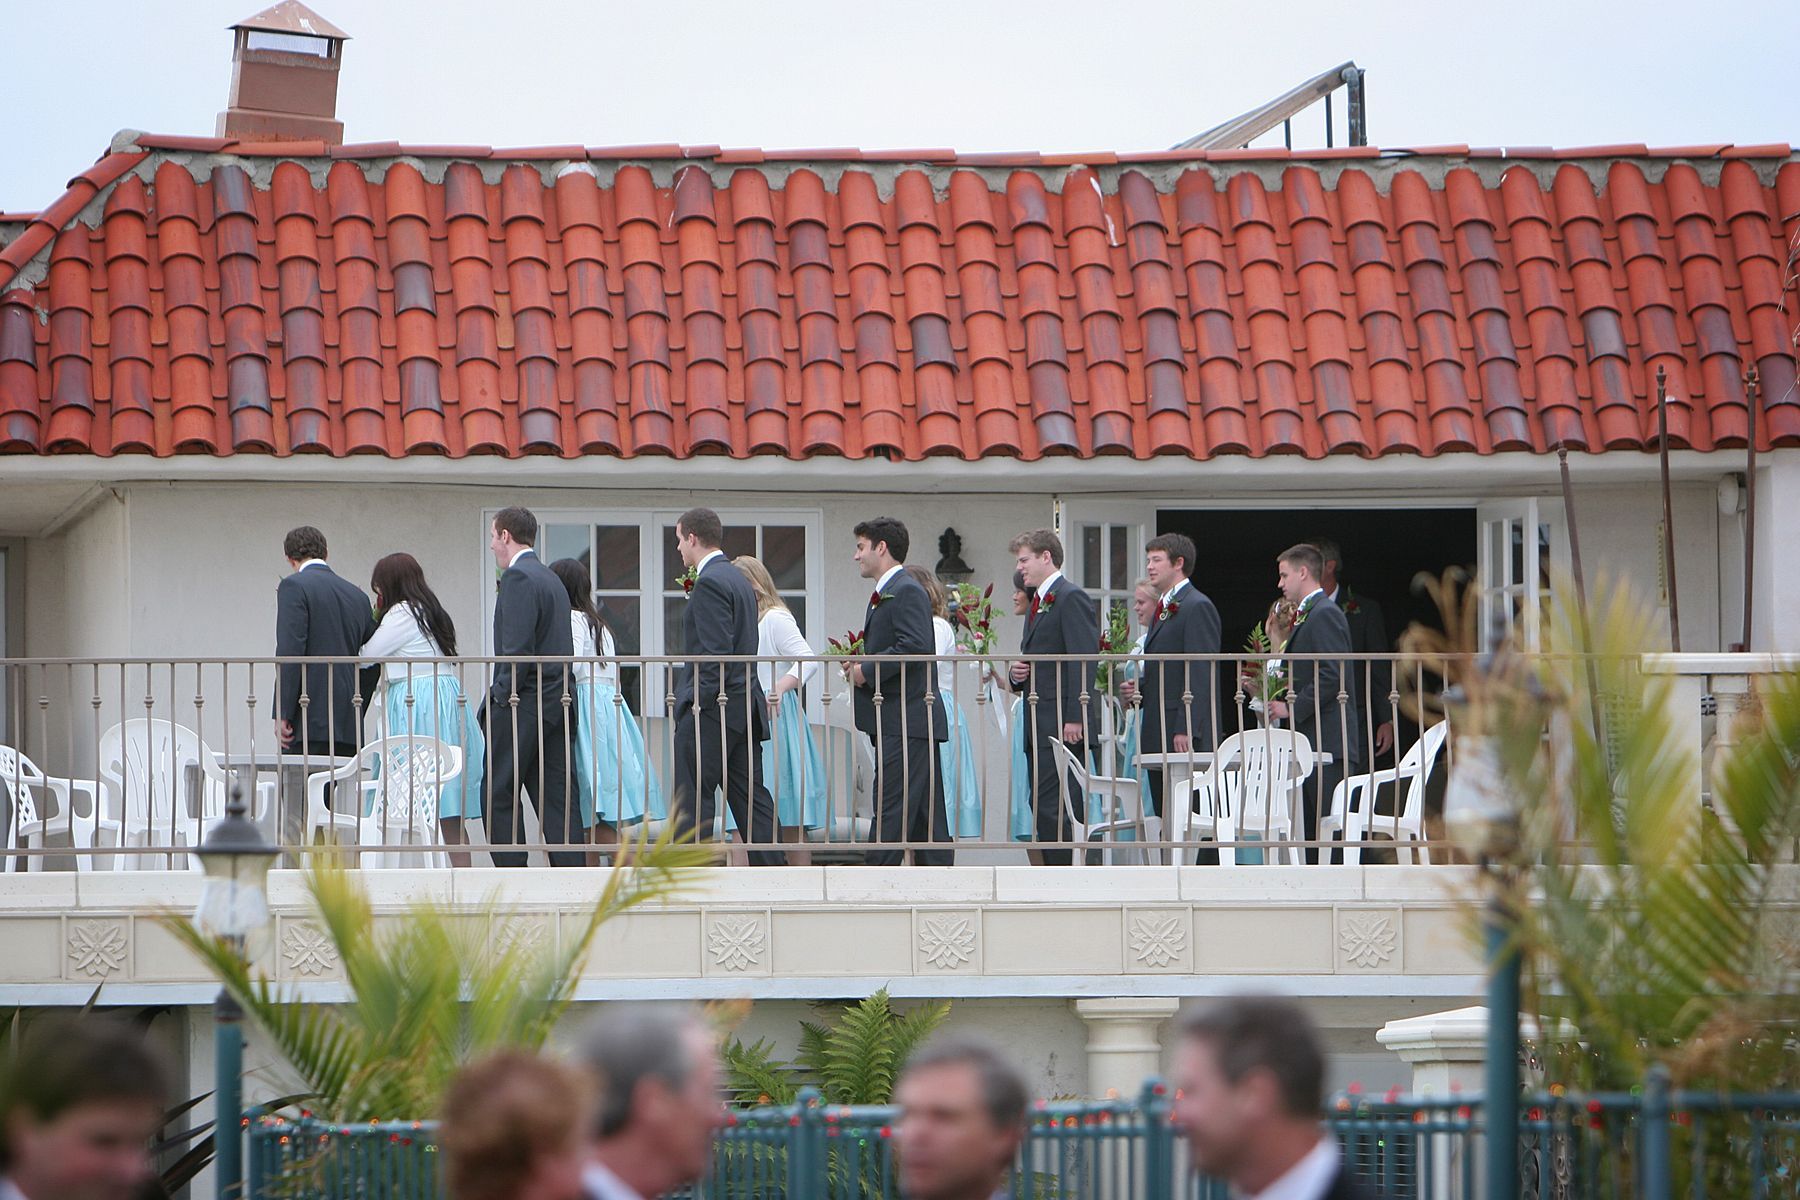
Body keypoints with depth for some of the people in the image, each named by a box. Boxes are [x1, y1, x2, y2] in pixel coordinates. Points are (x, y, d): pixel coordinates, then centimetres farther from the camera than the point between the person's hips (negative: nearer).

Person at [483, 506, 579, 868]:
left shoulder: (518, 577, -11)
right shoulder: (552, 580, 18)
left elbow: (517, 647, -19)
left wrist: (503, 696, -13)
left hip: (523, 703, -9)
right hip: (556, 701, 9)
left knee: (499, 797, -3)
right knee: (555, 799, 6)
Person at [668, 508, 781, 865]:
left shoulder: (710, 582, -13)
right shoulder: (738, 579, 18)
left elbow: (716, 652, -19)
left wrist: (700, 703, -18)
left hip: (713, 705, -10)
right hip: (746, 703, 10)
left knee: (692, 800, -6)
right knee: (749, 796, 8)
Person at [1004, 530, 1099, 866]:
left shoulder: (1072, 598, -8)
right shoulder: (1038, 602, 23)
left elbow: (1084, 662, -16)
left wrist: (1074, 719, -22)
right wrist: (1017, 675, 7)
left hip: (1063, 727, -10)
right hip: (1041, 727, 10)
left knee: (1053, 810, -14)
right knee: (1042, 810, 7)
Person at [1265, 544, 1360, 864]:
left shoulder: (1324, 614, -10)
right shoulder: (1306, 615, 22)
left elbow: (1332, 677, -19)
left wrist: (1291, 708, -15)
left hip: (1326, 741, -10)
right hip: (1310, 742, 10)